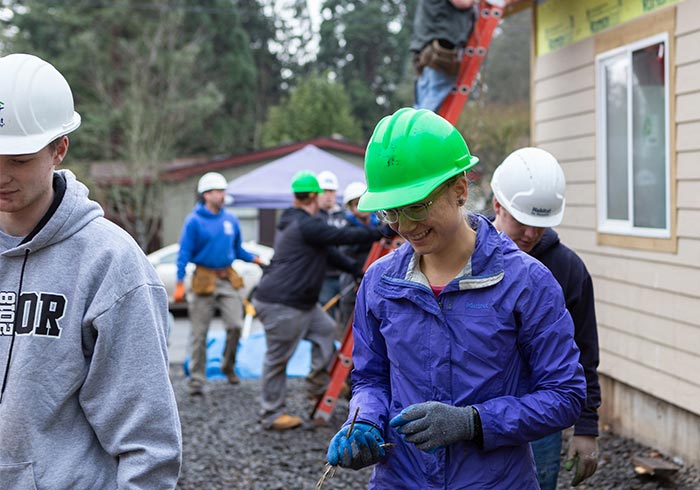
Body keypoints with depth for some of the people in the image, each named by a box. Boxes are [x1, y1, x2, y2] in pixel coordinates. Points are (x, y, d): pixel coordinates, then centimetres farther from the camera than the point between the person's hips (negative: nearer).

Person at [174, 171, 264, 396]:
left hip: (228, 279, 4)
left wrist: (254, 258, -2)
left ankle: (228, 366, 19)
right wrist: (180, 284, -15)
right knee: (200, 332, 2)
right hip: (204, 280, -4)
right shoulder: (194, 221, -6)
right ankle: (197, 379, 12)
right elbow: (184, 253, -7)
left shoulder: (230, 220, 8)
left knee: (235, 325, -5)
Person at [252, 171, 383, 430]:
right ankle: (271, 415, 7)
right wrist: (381, 233, -11)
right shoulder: (307, 224, -18)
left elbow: (329, 252, 18)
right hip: (280, 304, -11)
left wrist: (357, 268, 14)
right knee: (277, 358, -2)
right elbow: (344, 236, -20)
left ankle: (319, 384, 21)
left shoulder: (295, 223, 17)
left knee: (325, 329, 14)